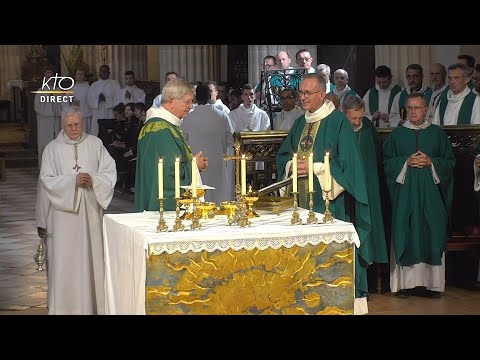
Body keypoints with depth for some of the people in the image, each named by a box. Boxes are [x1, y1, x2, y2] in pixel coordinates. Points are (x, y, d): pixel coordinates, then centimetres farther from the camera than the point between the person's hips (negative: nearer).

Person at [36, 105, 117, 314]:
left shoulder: (95, 144, 5)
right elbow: (47, 180, -5)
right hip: (63, 212, -1)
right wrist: (73, 181, -17)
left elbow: (109, 173, 3)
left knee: (91, 255, 3)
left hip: (90, 212, 1)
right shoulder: (52, 148, 2)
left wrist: (93, 179, -16)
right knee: (64, 259, -2)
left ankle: (93, 303, 12)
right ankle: (64, 306, 5)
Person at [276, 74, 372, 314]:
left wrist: (314, 167, -16)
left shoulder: (338, 122, -7)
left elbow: (347, 162, -12)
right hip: (303, 197, 6)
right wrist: (291, 165, -2)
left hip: (329, 200, -6)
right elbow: (282, 155, 20)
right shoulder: (300, 123, 15)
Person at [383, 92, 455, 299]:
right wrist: (406, 162, -11)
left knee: (432, 234, -1)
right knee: (405, 235, -4)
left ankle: (433, 283, 4)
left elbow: (449, 162, 6)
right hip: (405, 193, 0)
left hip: (431, 194, 0)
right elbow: (387, 162, 4)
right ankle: (405, 281, -1)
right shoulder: (397, 134, 8)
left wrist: (431, 162, -10)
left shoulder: (437, 134, 8)